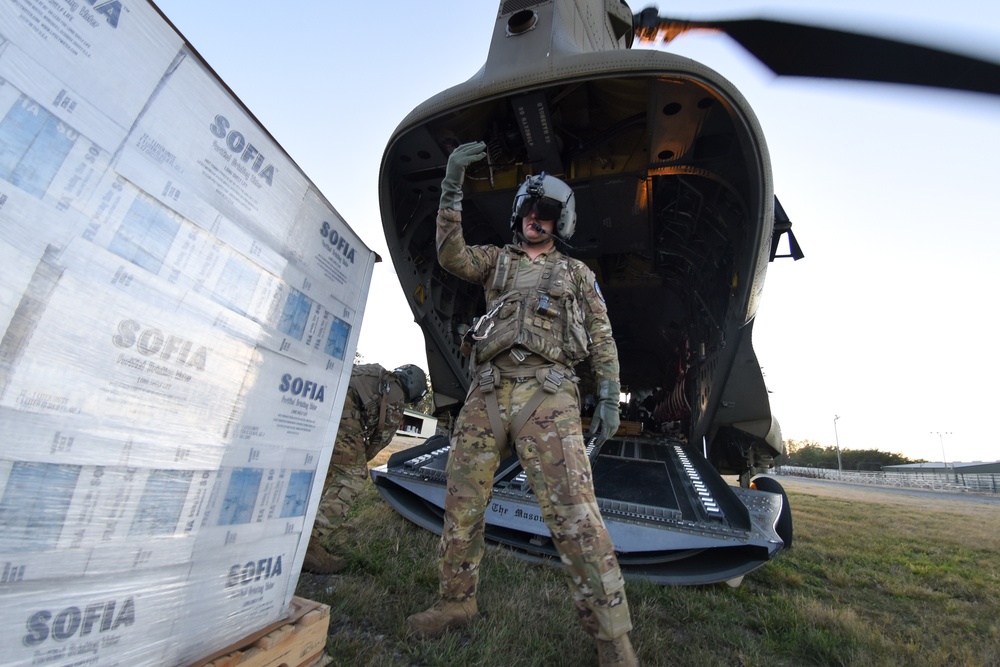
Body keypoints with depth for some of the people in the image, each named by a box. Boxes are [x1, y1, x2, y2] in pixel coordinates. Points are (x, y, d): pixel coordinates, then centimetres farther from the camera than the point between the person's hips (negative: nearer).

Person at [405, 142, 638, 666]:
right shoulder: (496, 260, 22)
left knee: (572, 511, -11)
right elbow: (451, 255, 2)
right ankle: (456, 603, 29)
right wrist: (452, 187, -6)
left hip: (546, 395, -3)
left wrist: (608, 398, 1)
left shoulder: (575, 272, 18)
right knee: (462, 502, 8)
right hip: (486, 393, 3)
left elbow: (602, 338, 12)